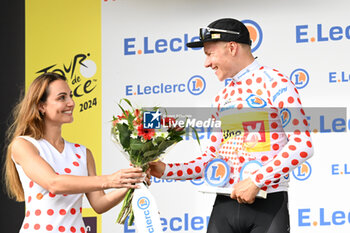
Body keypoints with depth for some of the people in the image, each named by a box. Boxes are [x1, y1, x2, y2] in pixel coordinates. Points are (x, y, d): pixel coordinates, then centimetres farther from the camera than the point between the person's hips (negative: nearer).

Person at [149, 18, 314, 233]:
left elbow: (303, 145, -14)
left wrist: (255, 182, -18)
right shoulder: (222, 97, 17)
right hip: (225, 204, 6)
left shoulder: (274, 82, -5)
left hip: (268, 205, -6)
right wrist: (167, 170, 5)